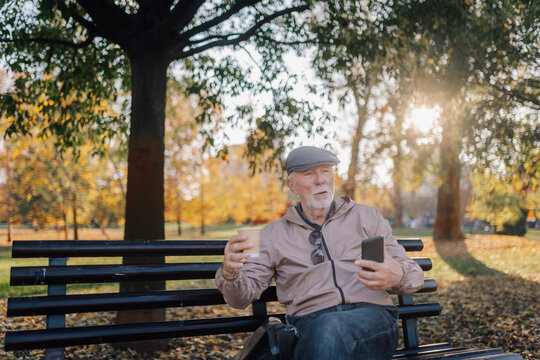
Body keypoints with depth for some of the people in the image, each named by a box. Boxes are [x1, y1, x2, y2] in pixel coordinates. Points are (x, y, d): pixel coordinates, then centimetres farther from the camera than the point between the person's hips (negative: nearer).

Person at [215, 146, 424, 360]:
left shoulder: (367, 217, 19)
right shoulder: (273, 234, 18)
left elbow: (414, 275, 15)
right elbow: (242, 297, 12)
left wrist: (397, 276, -12)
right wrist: (230, 272, -12)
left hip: (372, 317, 0)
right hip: (310, 323, 1)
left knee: (330, 328, -37)